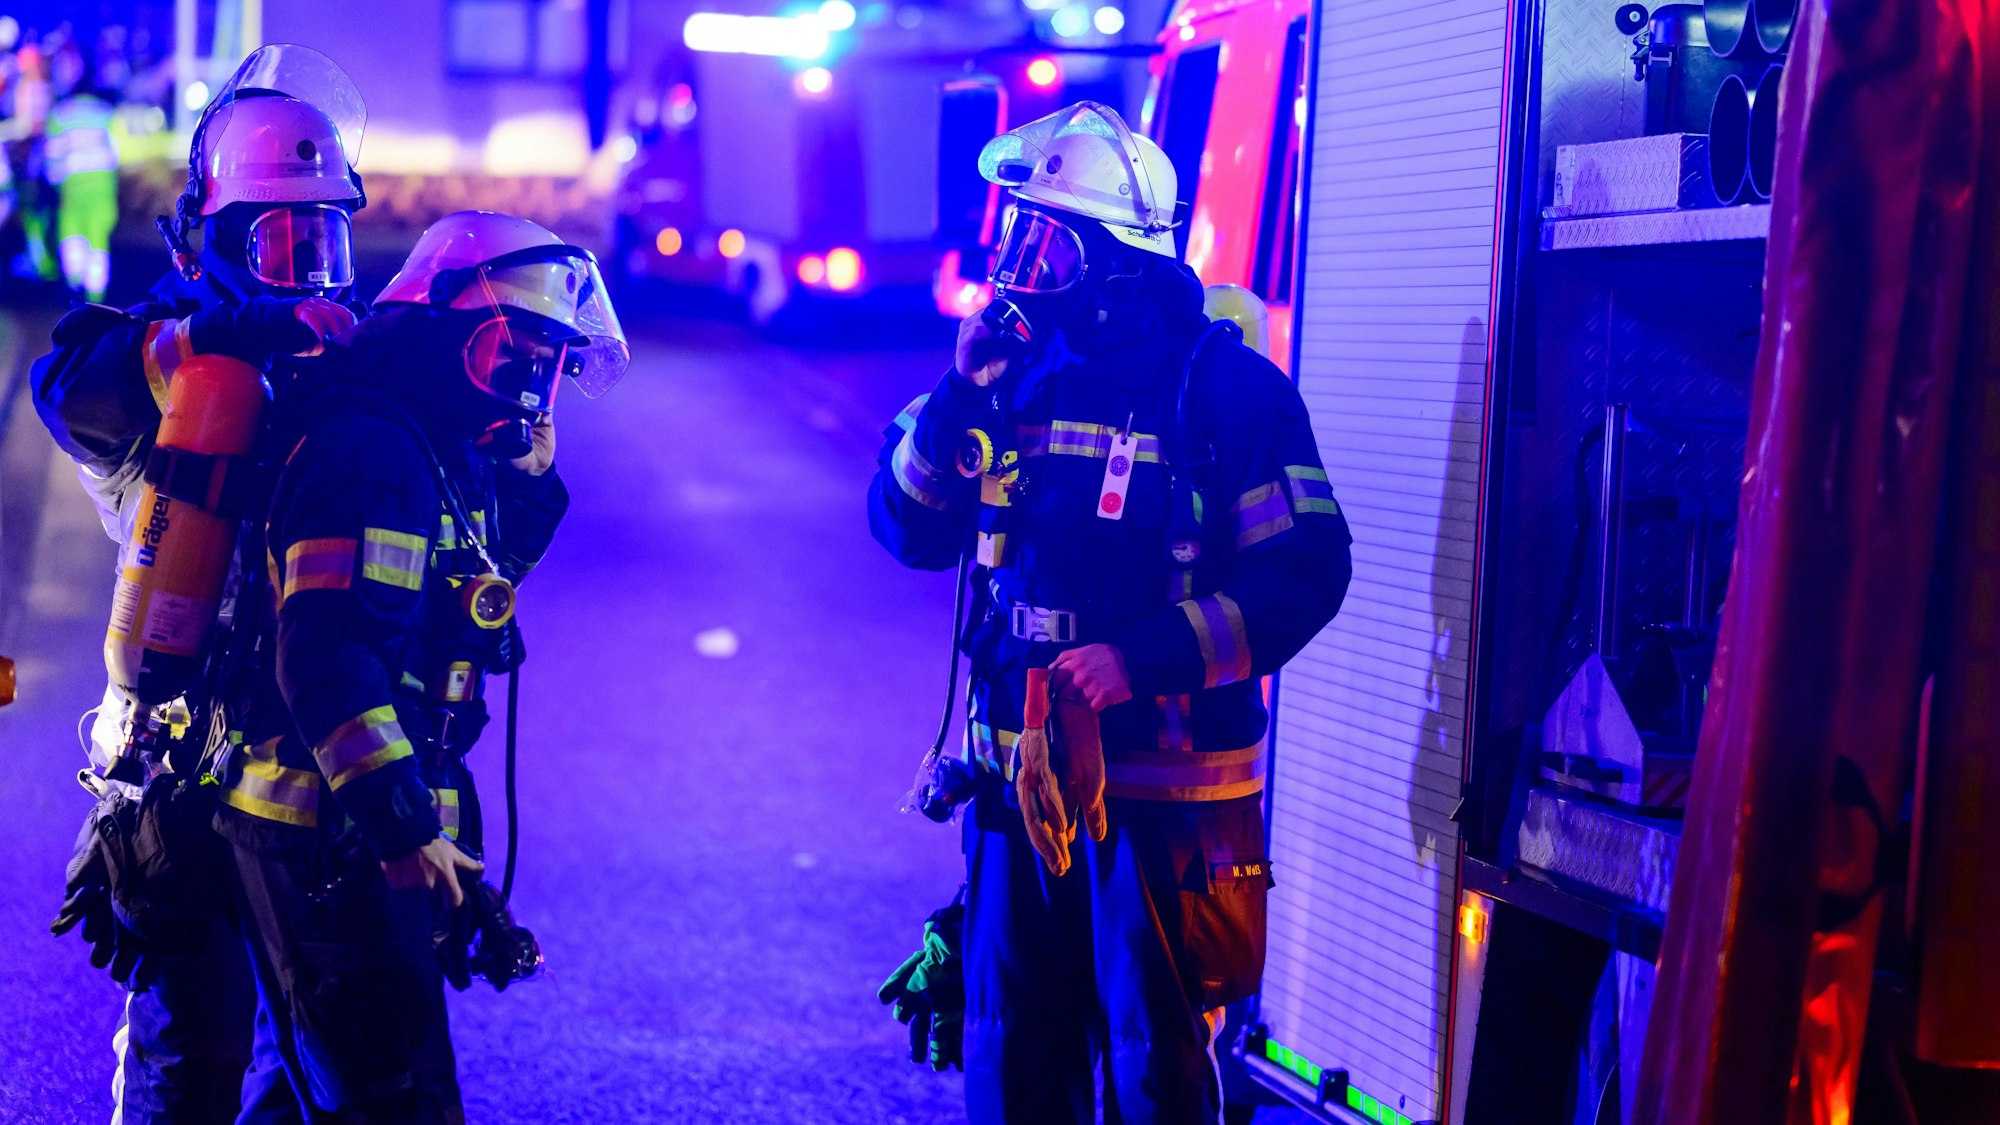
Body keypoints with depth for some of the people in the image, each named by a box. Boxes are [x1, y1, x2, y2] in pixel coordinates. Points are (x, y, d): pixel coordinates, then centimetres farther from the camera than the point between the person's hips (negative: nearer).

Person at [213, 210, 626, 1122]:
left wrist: (527, 470, 10)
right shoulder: (371, 448, -19)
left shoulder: (436, 451, 14)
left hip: (335, 828, 11)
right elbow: (325, 652, -28)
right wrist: (400, 826, -28)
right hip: (336, 834, -11)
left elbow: (485, 573, 27)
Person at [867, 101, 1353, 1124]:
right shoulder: (1017, 366, 7)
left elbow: (1303, 574, -14)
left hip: (1164, 793, -5)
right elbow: (912, 531, 5)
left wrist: (1146, 657, -22)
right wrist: (963, 394, -9)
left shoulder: (1223, 384, -10)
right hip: (1021, 779, 5)